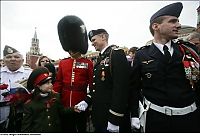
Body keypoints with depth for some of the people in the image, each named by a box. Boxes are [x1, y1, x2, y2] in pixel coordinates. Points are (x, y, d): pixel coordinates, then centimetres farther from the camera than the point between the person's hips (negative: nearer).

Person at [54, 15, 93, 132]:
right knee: (67, 129, 19)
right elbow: (58, 82, 5)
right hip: (65, 105, 3)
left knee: (81, 129, 17)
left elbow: (92, 84, -5)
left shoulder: (88, 63, -6)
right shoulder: (63, 63, 4)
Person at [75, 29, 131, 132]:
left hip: (112, 116, -8)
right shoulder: (100, 58, 12)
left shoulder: (117, 53, -15)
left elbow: (121, 87, -22)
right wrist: (87, 101, 4)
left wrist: (114, 119, -21)